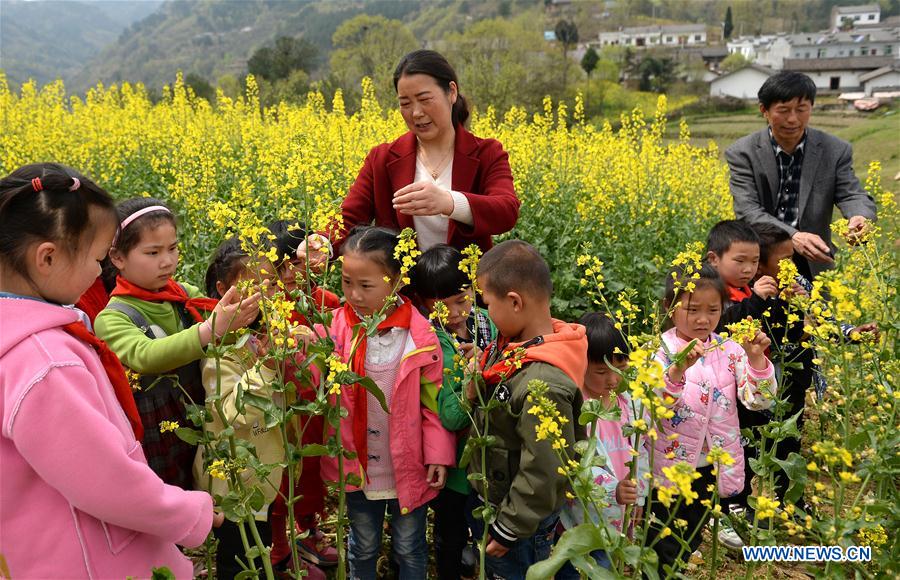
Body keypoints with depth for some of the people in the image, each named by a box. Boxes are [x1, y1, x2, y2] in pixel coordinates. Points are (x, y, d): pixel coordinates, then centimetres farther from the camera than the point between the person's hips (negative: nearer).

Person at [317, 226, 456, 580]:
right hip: (357, 465, 2)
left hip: (408, 467, -1)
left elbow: (434, 400, -7)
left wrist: (438, 454, -9)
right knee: (363, 547, 23)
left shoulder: (419, 334, -15)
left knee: (409, 548, 19)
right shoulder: (337, 328, -10)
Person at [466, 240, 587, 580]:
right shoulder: (513, 345, -7)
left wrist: (508, 530, -17)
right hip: (486, 495, 8)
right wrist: (475, 395, -13)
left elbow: (544, 472, -28)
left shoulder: (545, 383, -34)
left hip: (518, 518, -8)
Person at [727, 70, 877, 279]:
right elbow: (747, 211, -15)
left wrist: (861, 217, -29)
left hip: (812, 266, 2)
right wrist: (793, 236, -31)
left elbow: (852, 194, -4)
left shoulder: (836, 151, 2)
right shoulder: (742, 153, -5)